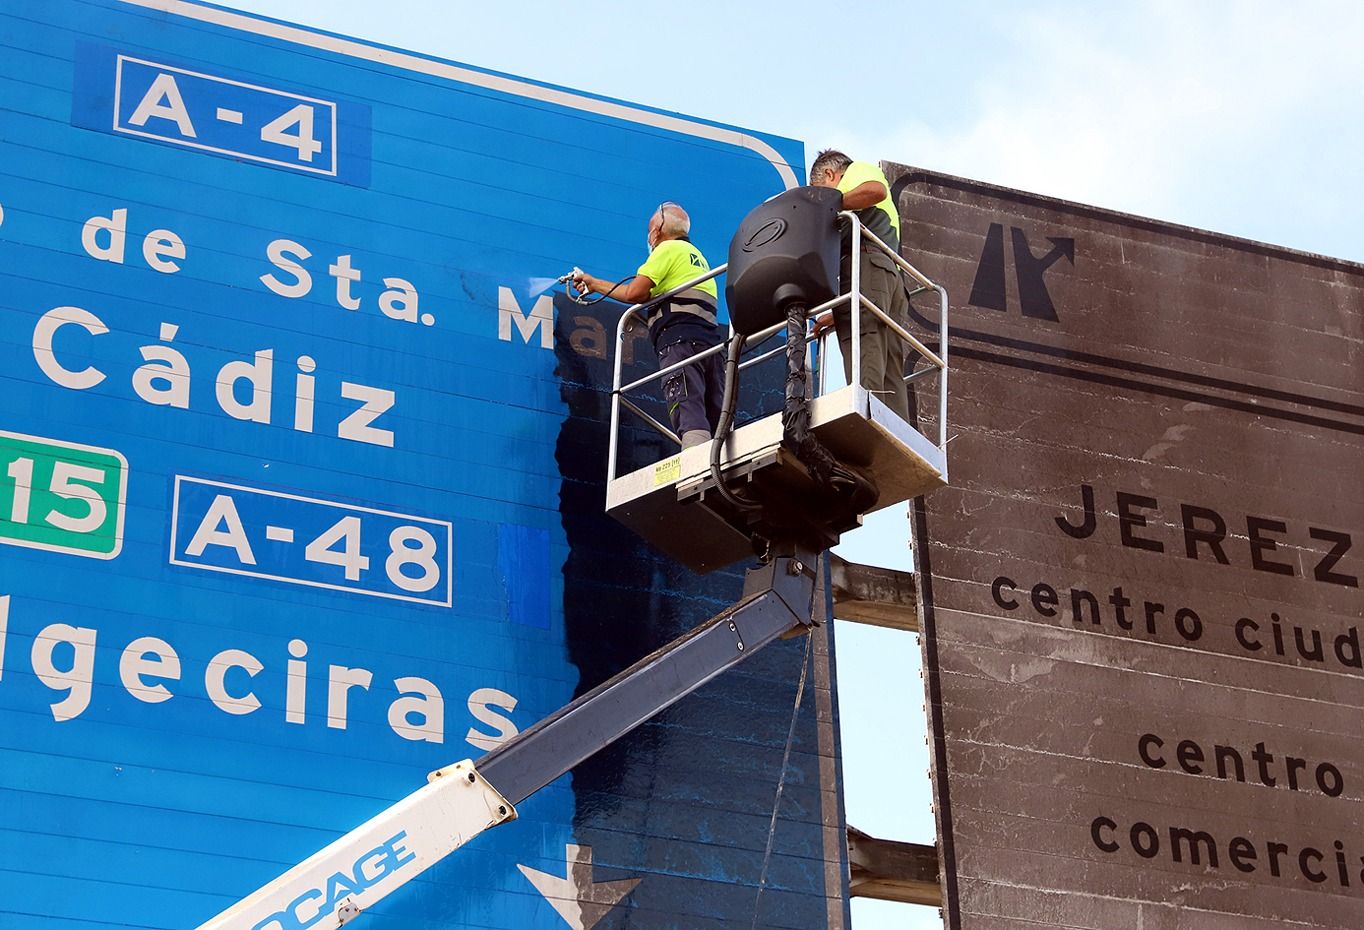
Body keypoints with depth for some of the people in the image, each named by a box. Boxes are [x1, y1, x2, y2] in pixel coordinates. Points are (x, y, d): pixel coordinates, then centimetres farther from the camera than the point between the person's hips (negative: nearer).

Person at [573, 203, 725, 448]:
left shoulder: (669, 248, 7)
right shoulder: (697, 256, 35)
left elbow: (636, 292, -4)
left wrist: (594, 284, 14)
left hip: (680, 340, -8)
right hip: (710, 340, 8)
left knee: (688, 412, -24)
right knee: (715, 417, -2)